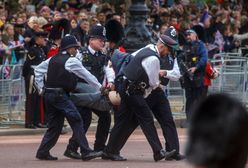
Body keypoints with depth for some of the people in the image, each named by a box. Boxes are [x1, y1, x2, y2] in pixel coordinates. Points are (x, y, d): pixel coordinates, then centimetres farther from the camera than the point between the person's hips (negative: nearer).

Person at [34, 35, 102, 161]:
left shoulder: (53, 59, 15)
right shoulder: (72, 61, -6)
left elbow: (38, 70, 17)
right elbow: (87, 76, -1)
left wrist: (40, 88, 19)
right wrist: (100, 88, 8)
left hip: (48, 94, 8)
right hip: (60, 95, -8)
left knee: (55, 124, 15)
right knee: (77, 121, -9)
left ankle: (43, 152, 14)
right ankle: (86, 152, -15)